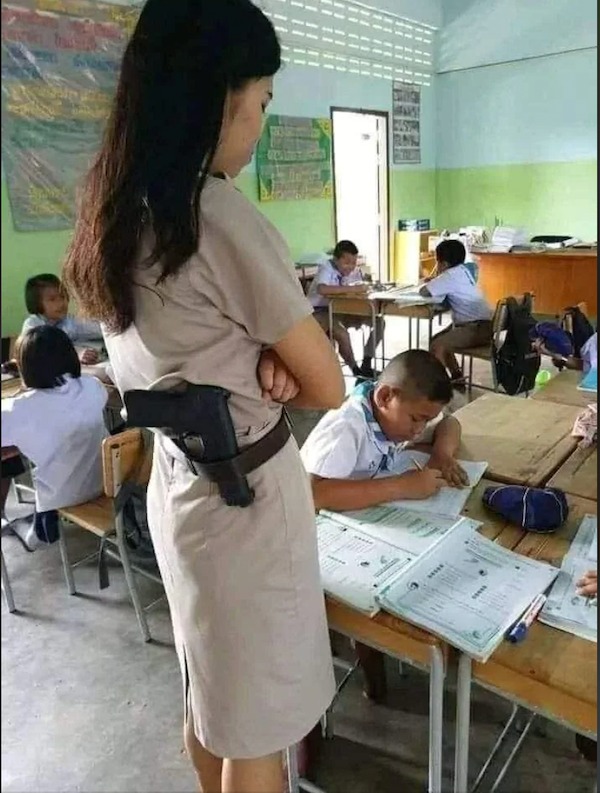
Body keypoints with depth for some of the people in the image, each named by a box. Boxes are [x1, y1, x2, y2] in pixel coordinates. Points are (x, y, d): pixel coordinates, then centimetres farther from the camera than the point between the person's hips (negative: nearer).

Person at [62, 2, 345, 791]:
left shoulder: (115, 218, 1)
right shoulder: (224, 218, -23)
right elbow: (329, 388, -16)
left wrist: (259, 361, -7)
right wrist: (278, 376, 2)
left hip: (175, 483, 8)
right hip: (246, 495, -8)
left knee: (209, 691, 29)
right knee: (257, 722, 16)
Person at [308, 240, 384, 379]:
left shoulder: (354, 270, 0)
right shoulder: (326, 267, -20)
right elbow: (322, 289, -39)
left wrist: (361, 289, -23)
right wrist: (352, 289, -38)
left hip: (341, 310, 7)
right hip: (320, 312, -7)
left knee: (379, 322, -7)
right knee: (342, 334, -34)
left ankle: (366, 365, -2)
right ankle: (356, 371, -13)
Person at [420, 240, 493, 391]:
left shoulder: (451, 275, -15)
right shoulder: (461, 270, 11)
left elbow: (423, 292, -19)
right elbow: (446, 286, 25)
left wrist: (430, 283, 3)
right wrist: (435, 281, 7)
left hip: (478, 327, -10)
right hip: (479, 324, 10)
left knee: (437, 346, -19)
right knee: (438, 339, 17)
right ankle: (457, 378, 22)